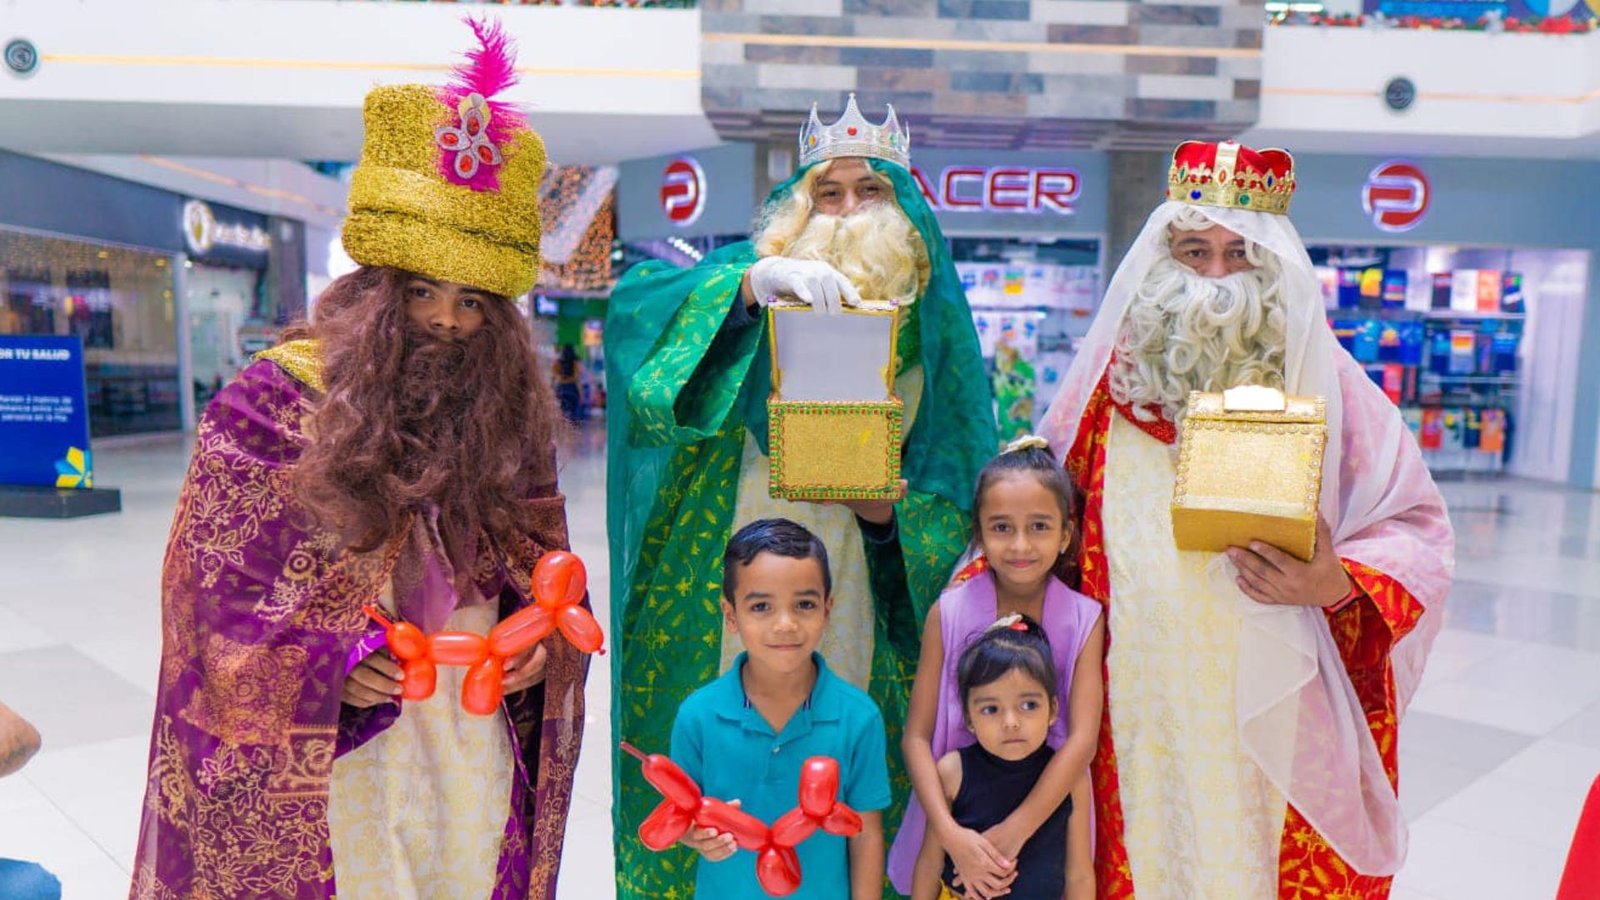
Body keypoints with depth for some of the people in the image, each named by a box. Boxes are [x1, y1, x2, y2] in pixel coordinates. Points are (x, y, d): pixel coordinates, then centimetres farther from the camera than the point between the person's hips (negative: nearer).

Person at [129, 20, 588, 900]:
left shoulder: (505, 413, 2)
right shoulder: (272, 404, -8)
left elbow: (542, 564, 11)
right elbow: (212, 583, -6)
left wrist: (540, 636, -9)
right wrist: (324, 667, -18)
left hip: (476, 742, 3)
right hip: (325, 752, -3)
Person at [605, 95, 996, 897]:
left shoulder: (929, 325, 10)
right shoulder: (758, 276, 6)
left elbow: (954, 497, 8)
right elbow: (636, 297, -12)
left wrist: (885, 509, -12)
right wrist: (754, 281, -25)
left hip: (851, 579, 1)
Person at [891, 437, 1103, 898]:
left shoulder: (1084, 619, -10)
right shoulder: (949, 613, -12)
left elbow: (1082, 739, -16)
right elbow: (916, 736, -12)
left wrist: (1012, 833, -23)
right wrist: (951, 834, -24)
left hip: (1046, 812, 0)